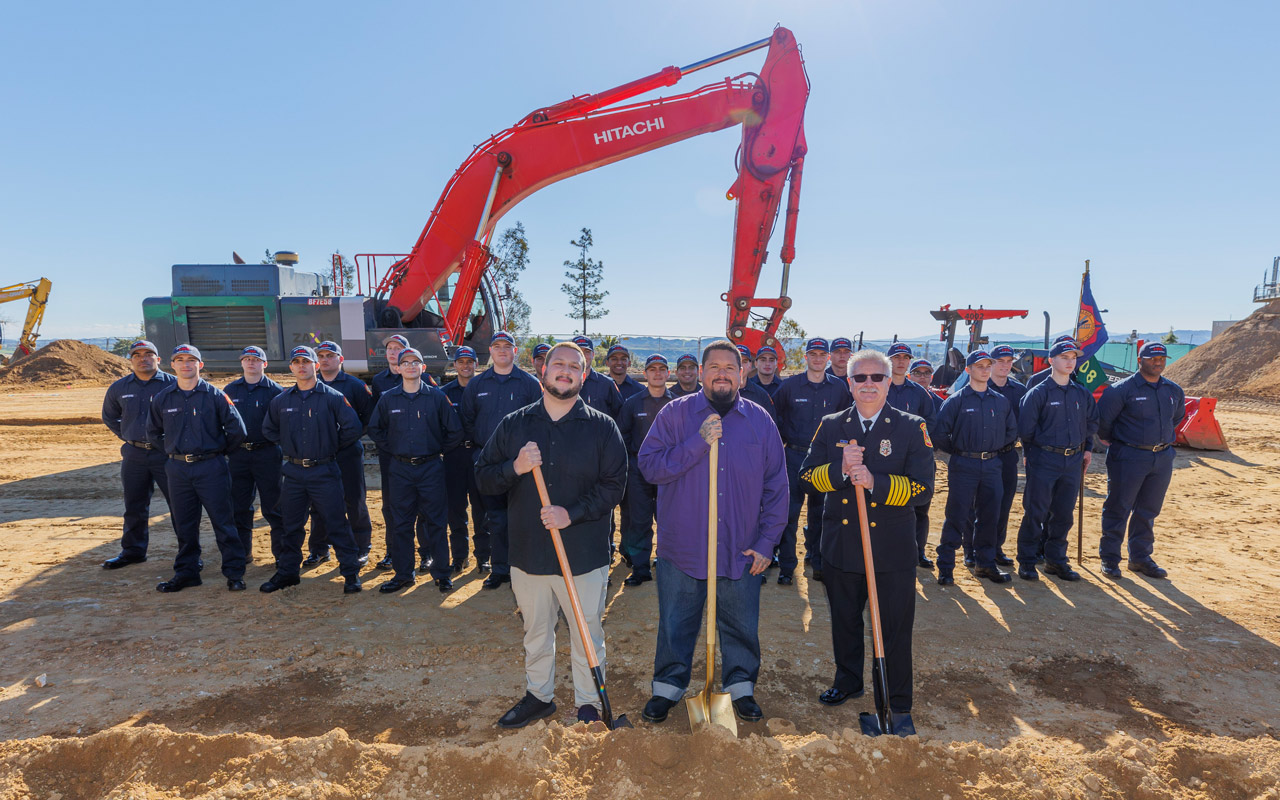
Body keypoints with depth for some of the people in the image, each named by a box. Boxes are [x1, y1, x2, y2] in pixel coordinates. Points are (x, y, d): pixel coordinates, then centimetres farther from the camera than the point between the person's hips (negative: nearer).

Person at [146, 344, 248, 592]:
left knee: (223, 522, -1)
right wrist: (172, 451, 12)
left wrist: (219, 451, 4)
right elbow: (153, 432, 21)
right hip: (178, 469, 4)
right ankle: (186, 572, 25)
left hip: (211, 467, -4)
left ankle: (234, 573, 6)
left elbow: (237, 429, -3)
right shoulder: (162, 398, 7)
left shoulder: (214, 395, -4)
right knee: (184, 525, 12)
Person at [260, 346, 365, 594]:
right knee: (291, 526, 14)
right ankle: (287, 572, 29)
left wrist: (332, 446, -1)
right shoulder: (281, 400, 7)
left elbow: (353, 428, -9)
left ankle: (351, 572, 9)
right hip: (293, 472, 4)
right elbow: (268, 429, 21)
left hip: (324, 471, -4)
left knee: (337, 524, -1)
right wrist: (289, 445, 12)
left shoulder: (333, 397, -6)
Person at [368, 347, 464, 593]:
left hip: (431, 467, -2)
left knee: (436, 522, 3)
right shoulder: (388, 398, 4)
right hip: (400, 469, 2)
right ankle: (403, 574, 21)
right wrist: (392, 449, 9)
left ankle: (442, 573, 14)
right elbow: (375, 430, 17)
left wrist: (439, 450, 4)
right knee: (401, 524, 8)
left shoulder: (437, 397, -1)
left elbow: (455, 430, 4)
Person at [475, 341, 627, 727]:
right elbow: (483, 478, 4)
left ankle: (588, 703, 32)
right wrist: (515, 468, -16)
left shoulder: (603, 427, -3)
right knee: (536, 633, 19)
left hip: (584, 555, -2)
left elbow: (613, 485, -8)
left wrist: (571, 514, -19)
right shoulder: (513, 424, 4)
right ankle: (538, 695, 41)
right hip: (528, 552, 2)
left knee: (586, 636, 10)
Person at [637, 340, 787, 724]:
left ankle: (741, 686, 38)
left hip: (741, 550, 1)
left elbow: (776, 487, 5)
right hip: (681, 547, -1)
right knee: (676, 624, 14)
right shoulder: (675, 413, -3)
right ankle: (667, 687, 35)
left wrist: (766, 542, 0)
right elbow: (649, 466, -12)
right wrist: (697, 443, -20)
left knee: (741, 626, 15)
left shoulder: (760, 421, 2)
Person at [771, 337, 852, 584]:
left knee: (819, 512, 11)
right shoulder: (790, 385, -2)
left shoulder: (839, 387, 4)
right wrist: (783, 439, 3)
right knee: (790, 511, -3)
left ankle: (817, 561, 25)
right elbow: (774, 414, 8)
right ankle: (786, 565, 7)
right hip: (795, 455, -2)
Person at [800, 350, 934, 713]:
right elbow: (807, 475, -1)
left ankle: (896, 702, 31)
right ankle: (848, 680, 43)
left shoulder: (913, 428, -4)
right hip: (841, 545, 3)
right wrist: (839, 470, -20)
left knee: (895, 629, 9)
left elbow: (923, 489, -11)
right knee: (844, 622, 19)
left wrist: (875, 482, -25)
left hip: (892, 550, -2)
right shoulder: (830, 426, 4)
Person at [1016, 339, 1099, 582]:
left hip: (1073, 461, 5)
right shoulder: (1038, 393, -7)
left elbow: (1091, 423, 21)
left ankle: (1056, 560, 23)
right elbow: (1025, 429, -6)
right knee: (1035, 512, -1)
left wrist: (1087, 448, 14)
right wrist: (1036, 452, 1)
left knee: (1064, 514, 11)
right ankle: (1027, 561, 9)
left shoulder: (1083, 394, 10)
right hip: (1044, 461, -5)